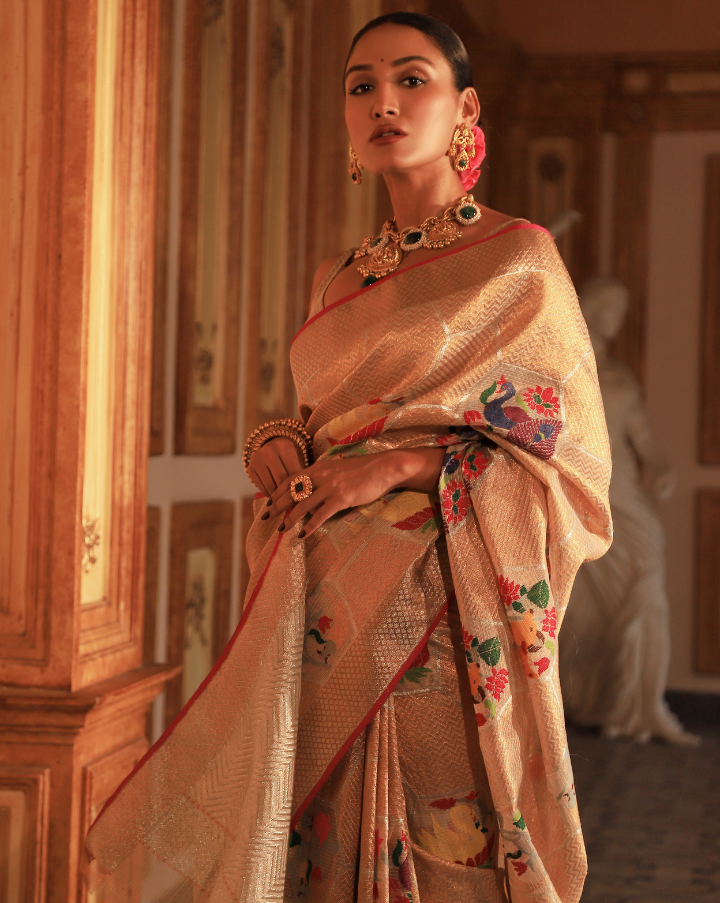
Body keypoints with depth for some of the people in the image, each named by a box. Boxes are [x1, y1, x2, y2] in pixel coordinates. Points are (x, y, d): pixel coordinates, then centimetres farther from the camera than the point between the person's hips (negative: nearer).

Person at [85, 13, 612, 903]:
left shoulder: (519, 258, -1)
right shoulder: (338, 280, 15)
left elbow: (571, 461, -4)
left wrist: (403, 466, -15)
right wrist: (278, 443, 1)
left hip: (439, 608, -5)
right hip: (325, 611, 5)